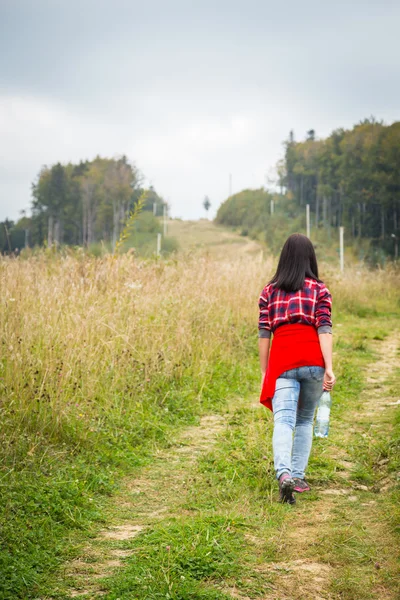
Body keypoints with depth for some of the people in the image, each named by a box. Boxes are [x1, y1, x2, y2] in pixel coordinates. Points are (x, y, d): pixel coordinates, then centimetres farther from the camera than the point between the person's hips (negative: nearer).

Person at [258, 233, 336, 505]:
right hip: (313, 360, 0)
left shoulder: (269, 291, 12)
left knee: (284, 421, -7)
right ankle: (298, 476, 18)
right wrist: (329, 368, -7)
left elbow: (263, 333, 10)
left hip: (282, 361, 0)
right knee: (305, 421, 17)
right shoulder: (320, 289, 7)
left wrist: (264, 373, 15)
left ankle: (284, 473, -29)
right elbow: (324, 329, -3)